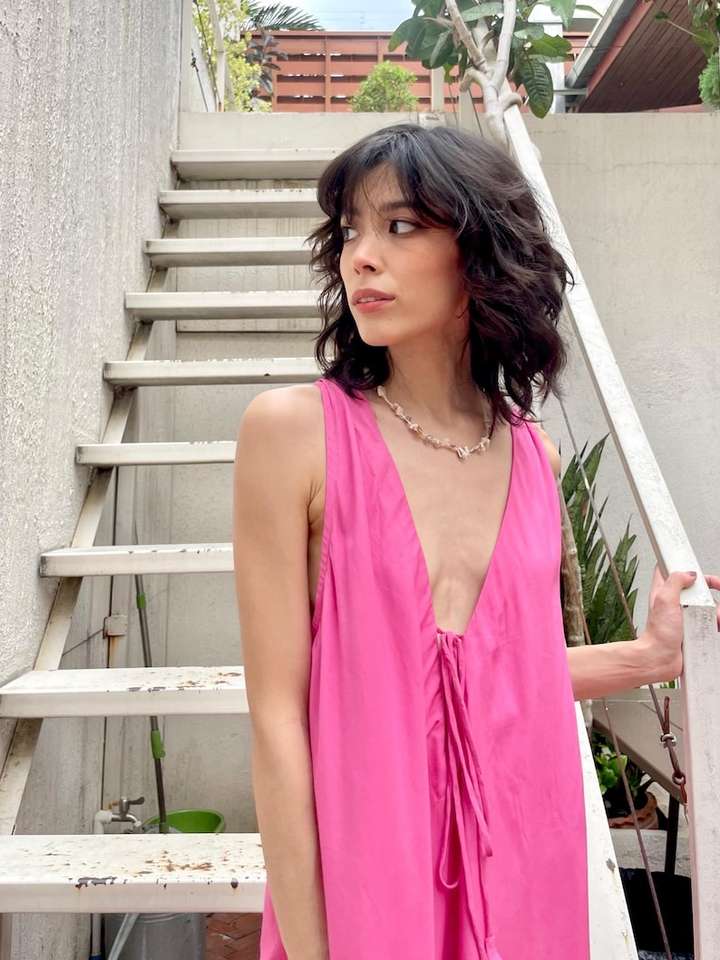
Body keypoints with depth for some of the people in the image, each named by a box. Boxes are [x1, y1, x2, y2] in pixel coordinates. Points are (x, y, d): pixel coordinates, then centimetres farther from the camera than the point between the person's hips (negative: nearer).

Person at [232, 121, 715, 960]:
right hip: (366, 863, -4)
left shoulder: (532, 453, -2)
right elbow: (277, 713, -14)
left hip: (524, 859, 4)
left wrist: (649, 655, 5)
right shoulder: (292, 428, -14)